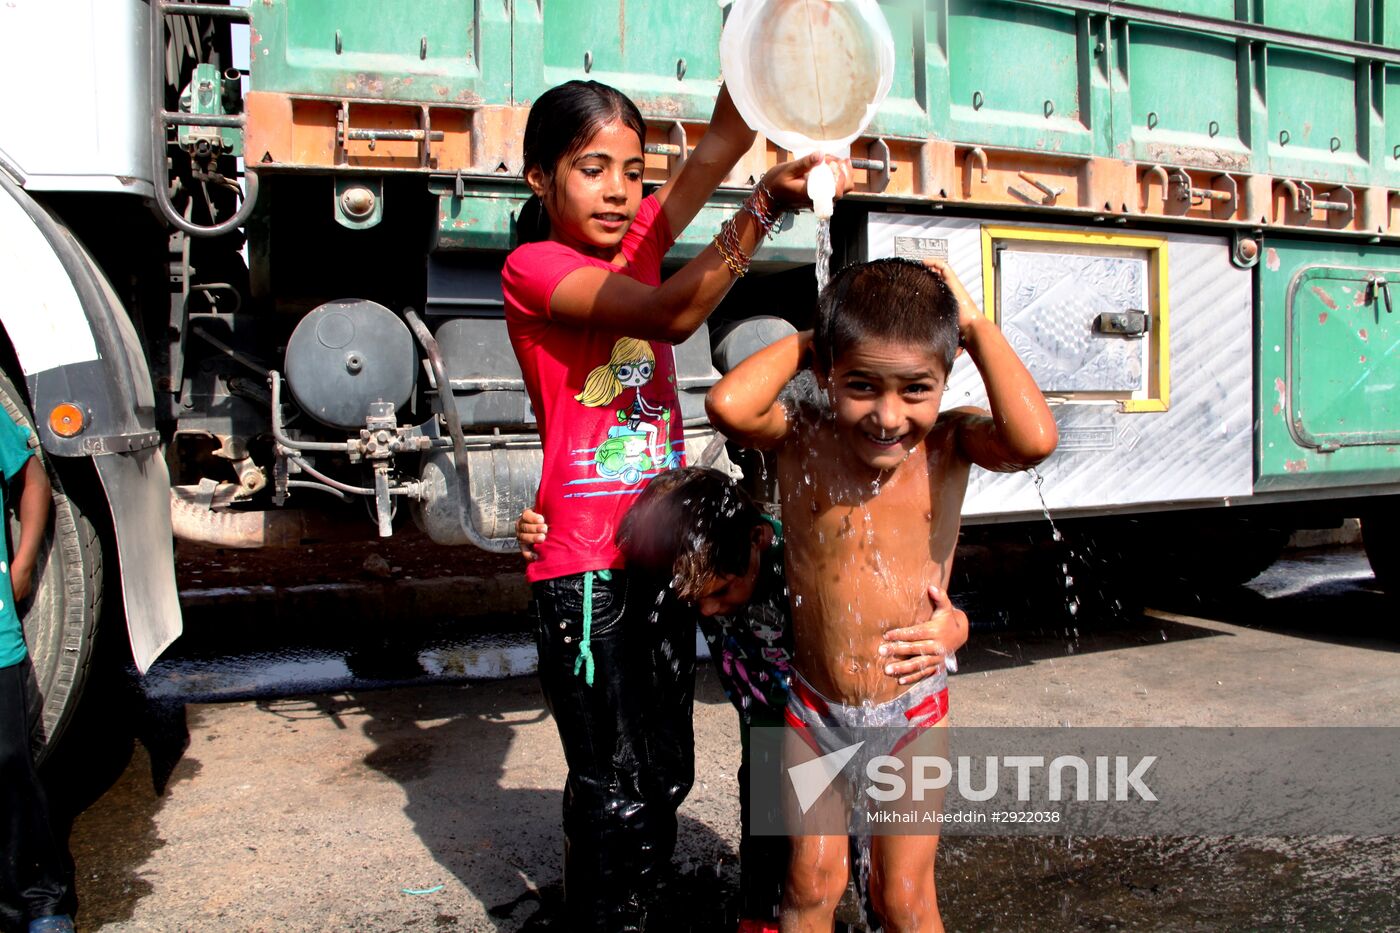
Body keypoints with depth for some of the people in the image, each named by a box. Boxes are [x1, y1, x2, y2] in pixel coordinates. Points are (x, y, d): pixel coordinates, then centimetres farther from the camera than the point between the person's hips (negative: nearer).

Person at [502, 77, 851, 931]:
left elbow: (721, 143, -3)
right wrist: (766, 204, -32)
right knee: (616, 791, 0)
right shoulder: (533, 267, -9)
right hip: (584, 565, -6)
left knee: (666, 778, 16)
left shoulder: (638, 242, 9)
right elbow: (671, 316, -25)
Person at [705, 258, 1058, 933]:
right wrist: (804, 341, -16)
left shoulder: (948, 443, -12)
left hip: (912, 713, 0)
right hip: (813, 707, 1)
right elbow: (728, 404, -31)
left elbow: (1033, 439, -32)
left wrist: (977, 327, -21)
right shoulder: (802, 439, -12)